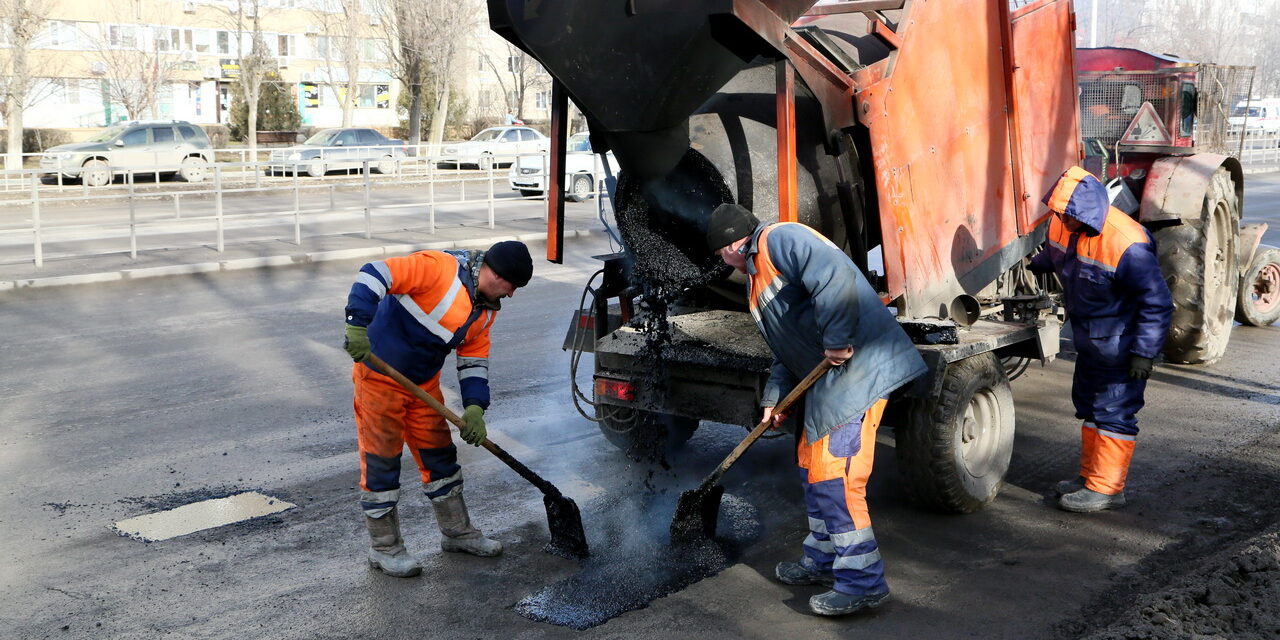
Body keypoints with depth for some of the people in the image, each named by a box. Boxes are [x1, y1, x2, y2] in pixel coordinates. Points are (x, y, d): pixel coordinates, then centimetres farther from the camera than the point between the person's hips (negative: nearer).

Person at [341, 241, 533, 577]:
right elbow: (374, 275, -29)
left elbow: (474, 360, 8)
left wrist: (475, 407, -6)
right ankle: (384, 548, 15)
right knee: (381, 461, 2)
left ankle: (457, 532, 32)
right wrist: (357, 325, -36)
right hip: (379, 377, -8)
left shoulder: (486, 309, 4)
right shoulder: (439, 268, -23)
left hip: (424, 384, 8)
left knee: (440, 456, 16)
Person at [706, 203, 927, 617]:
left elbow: (834, 277, -26)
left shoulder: (780, 239, -10)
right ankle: (823, 560, 33)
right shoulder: (757, 279, 23)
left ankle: (863, 582, -3)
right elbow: (787, 348, 25)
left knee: (833, 474, -11)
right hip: (826, 377, 11)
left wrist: (836, 340, -25)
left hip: (857, 365, -11)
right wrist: (774, 397, 17)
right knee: (811, 464, 18)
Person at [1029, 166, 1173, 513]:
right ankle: (1091, 475, 30)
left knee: (1115, 413, -2)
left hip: (1121, 345, -9)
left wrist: (1144, 352, -23)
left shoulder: (1127, 244, -30)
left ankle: (1106, 488, 6)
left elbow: (1157, 302, -24)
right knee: (1089, 406, 17)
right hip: (1089, 340, 9)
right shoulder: (1062, 225, -6)